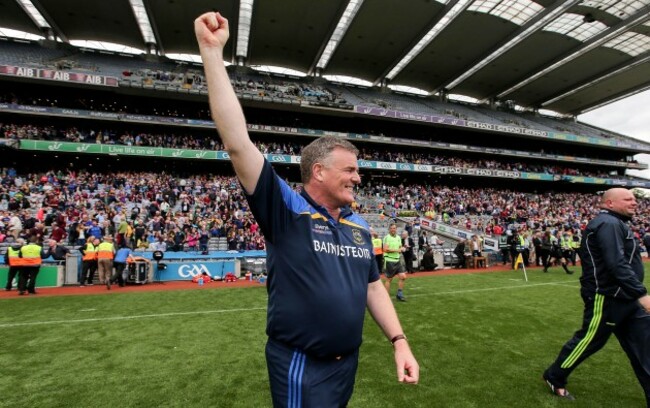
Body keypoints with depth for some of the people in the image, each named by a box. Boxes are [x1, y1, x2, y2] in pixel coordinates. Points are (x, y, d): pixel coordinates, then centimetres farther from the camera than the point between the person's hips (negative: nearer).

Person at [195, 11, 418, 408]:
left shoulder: (359, 226, 2)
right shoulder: (286, 210, -17)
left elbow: (373, 286, 9)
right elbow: (238, 144, -26)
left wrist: (399, 341, 2)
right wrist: (212, 53, -27)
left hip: (348, 361, 7)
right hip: (303, 367, -6)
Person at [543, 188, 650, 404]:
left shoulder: (614, 223, 16)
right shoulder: (608, 224, -18)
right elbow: (617, 264, -28)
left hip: (625, 297, 10)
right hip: (607, 298, -10)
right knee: (589, 341, 3)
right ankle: (554, 377, 21)